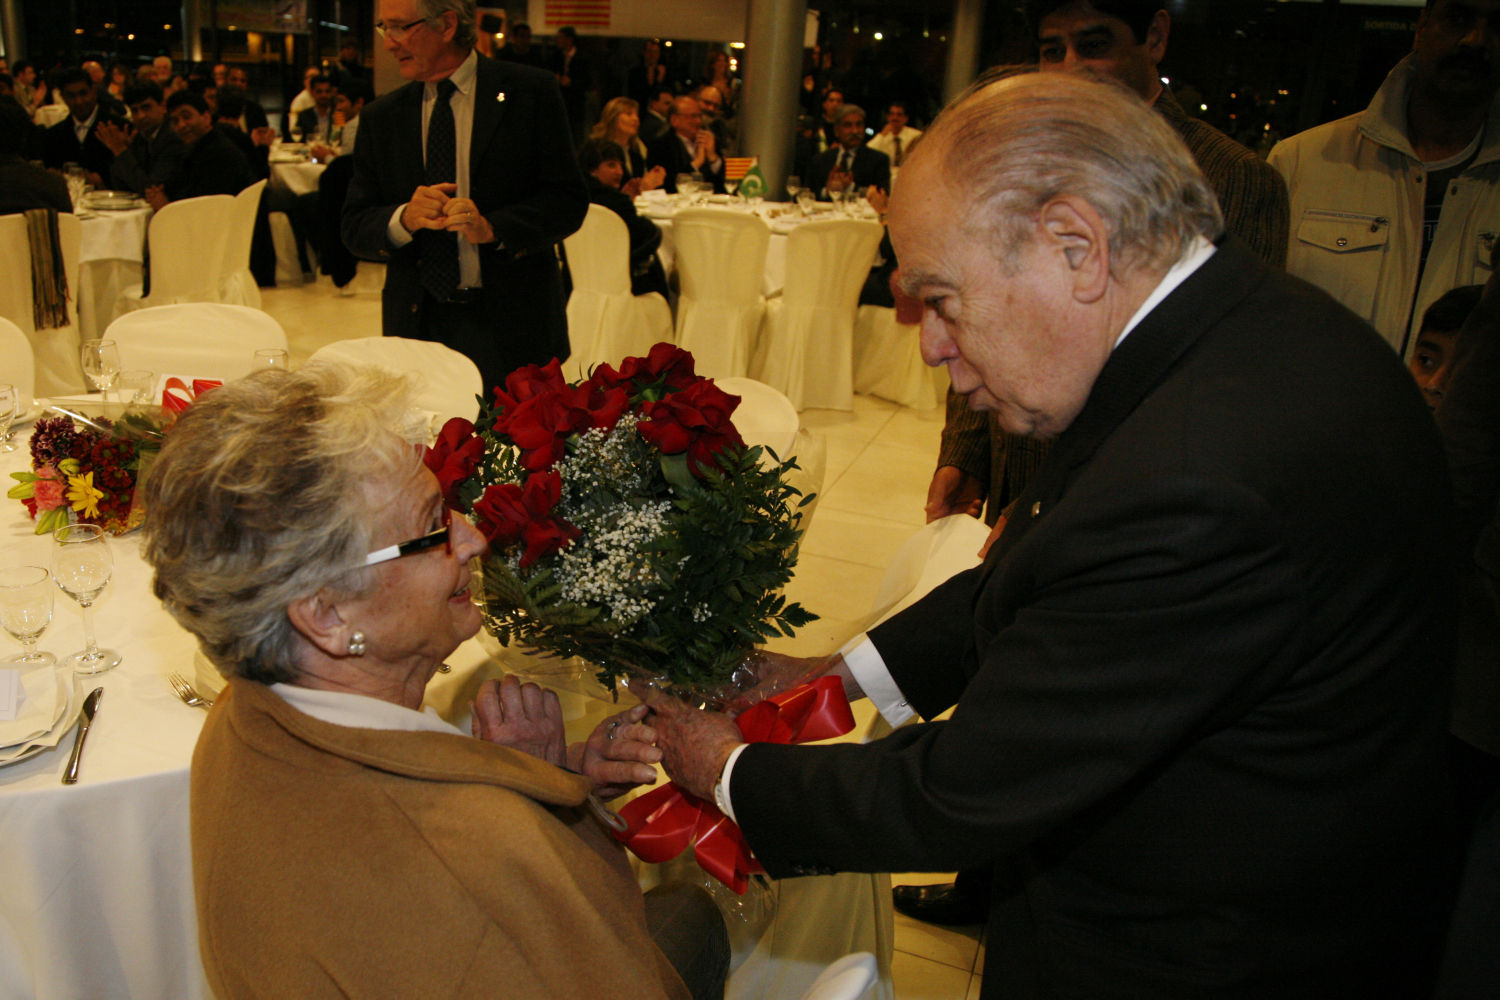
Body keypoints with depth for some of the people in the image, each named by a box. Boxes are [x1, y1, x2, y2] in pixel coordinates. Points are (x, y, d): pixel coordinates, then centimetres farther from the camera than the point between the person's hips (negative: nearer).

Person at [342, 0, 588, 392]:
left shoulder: (530, 92, 0)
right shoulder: (380, 118, 11)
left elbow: (568, 201, -4)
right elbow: (355, 228, 8)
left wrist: (492, 227, -20)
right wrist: (403, 219, -14)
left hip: (510, 328, -3)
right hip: (417, 326, 3)